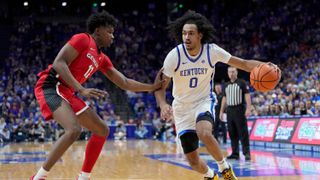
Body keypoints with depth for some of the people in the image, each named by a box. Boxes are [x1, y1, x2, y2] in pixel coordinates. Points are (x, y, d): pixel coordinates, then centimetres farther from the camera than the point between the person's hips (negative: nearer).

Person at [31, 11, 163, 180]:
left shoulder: (102, 59, 18)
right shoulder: (82, 39, -7)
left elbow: (124, 83, 21)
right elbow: (59, 63, -19)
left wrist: (153, 87, 15)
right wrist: (82, 90, -26)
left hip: (68, 93, 10)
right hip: (51, 87, -10)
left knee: (102, 130, 9)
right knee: (74, 130, -30)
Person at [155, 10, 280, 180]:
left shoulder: (212, 51, -15)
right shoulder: (174, 55, -17)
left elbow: (243, 63, -9)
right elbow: (160, 87, -13)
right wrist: (163, 105, -33)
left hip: (204, 101, -1)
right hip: (182, 108, 1)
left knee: (204, 133, -36)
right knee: (193, 160, 1)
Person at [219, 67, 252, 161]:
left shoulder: (242, 83, -2)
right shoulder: (226, 85, 16)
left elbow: (247, 96, -8)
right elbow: (224, 98, 20)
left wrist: (248, 109, -18)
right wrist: (221, 111, 14)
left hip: (239, 110, -6)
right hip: (229, 110, 6)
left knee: (243, 132, -8)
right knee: (232, 133, 6)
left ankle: (247, 153, -8)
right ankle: (235, 153, 11)